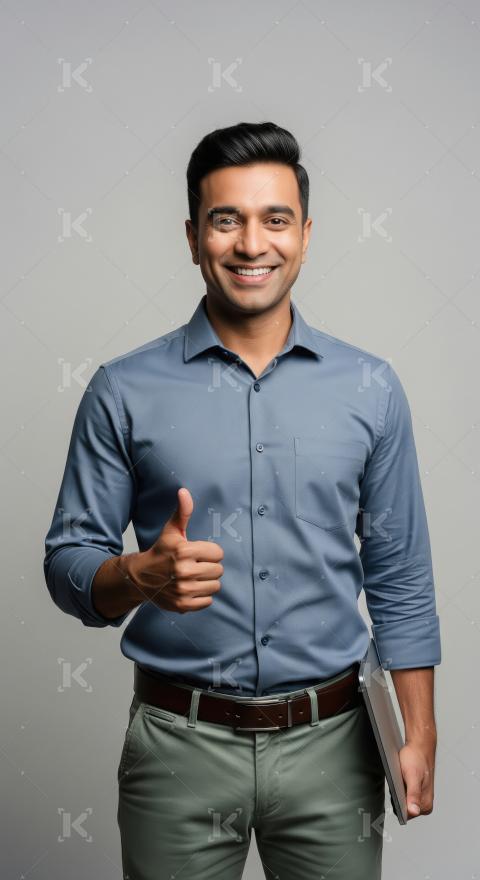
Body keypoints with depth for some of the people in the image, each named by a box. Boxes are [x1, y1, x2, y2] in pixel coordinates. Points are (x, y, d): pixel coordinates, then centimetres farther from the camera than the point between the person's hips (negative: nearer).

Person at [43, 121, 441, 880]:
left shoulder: (371, 388, 0)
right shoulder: (124, 391, -4)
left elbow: (400, 579, 4)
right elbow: (68, 563, -2)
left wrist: (419, 734, 1)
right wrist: (142, 577, -23)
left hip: (330, 741, 1)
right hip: (179, 744, -1)